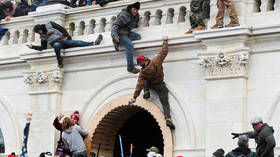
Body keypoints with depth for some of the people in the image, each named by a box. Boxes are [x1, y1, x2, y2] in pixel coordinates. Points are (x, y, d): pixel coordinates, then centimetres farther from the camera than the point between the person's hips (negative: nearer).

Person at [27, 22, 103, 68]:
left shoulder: (50, 25, 15)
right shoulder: (43, 37, 21)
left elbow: (62, 29, 10)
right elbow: (43, 47, 15)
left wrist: (66, 36, -3)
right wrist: (33, 47, 4)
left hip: (63, 40, 1)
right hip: (56, 43, -1)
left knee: (77, 43, -20)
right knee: (56, 45, -40)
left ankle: (94, 43, -32)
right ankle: (59, 61, -46)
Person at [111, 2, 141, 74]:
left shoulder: (136, 15, 8)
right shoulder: (124, 15, -18)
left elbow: (135, 24, 30)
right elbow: (115, 24, -25)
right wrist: (114, 34, -39)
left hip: (127, 32, 9)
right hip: (120, 33, -9)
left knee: (138, 36, -11)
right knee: (129, 45, -28)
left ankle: (117, 41, -13)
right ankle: (130, 67, -28)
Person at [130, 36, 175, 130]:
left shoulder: (143, 72, -19)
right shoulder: (156, 61, -22)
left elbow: (139, 85, -19)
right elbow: (164, 52, -12)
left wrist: (135, 97, -15)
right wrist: (165, 41, 3)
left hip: (150, 85, 0)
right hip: (160, 86, 0)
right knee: (165, 103, -1)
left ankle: (146, 93, 16)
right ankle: (168, 119, -21)